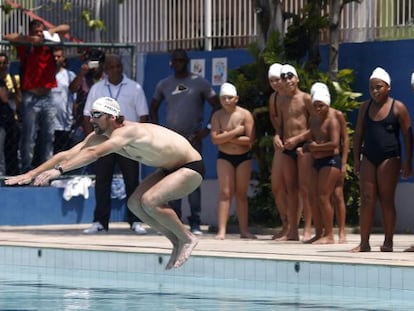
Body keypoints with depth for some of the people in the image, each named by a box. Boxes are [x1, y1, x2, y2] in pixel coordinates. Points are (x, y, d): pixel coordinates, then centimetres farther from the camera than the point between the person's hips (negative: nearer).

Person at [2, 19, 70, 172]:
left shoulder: (49, 45, 7)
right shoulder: (25, 47, -1)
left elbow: (66, 28, 12)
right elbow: (7, 37, -13)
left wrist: (53, 31, -8)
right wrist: (30, 39, -20)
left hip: (47, 98, 4)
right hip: (31, 98, -4)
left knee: (48, 137, 6)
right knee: (29, 137, -5)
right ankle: (26, 170, -3)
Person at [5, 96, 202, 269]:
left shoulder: (128, 132, -31)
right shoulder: (98, 137, -4)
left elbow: (94, 153, -45)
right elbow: (68, 154, -8)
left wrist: (59, 169, -53)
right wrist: (32, 173, -16)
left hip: (191, 167, -10)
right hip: (169, 168, 10)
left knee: (150, 201, -26)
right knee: (134, 203, 0)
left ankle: (187, 239, -6)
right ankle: (177, 243, 10)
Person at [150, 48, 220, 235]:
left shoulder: (200, 83, 2)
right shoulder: (164, 85, 11)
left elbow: (217, 106, 3)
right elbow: (153, 108, 21)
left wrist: (208, 129, -6)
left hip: (193, 139, -3)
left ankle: (195, 223, -3)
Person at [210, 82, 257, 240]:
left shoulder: (245, 115, -7)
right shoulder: (217, 116, -3)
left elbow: (250, 140, -14)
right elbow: (215, 138, -15)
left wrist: (227, 137, -14)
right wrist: (235, 132, -20)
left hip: (243, 157, 0)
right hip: (224, 157, 0)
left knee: (241, 194, 6)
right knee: (225, 193, -7)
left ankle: (244, 230, 10)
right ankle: (221, 231, -12)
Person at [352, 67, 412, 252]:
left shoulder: (398, 108, -1)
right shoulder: (365, 107, 12)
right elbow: (358, 134, 15)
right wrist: (356, 159, 7)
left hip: (389, 158, -4)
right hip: (368, 158, 4)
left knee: (386, 200, -2)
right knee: (367, 200, 0)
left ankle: (388, 242, 4)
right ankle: (364, 242, 0)